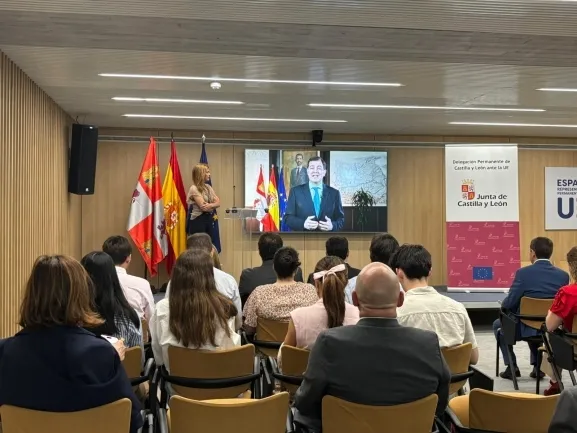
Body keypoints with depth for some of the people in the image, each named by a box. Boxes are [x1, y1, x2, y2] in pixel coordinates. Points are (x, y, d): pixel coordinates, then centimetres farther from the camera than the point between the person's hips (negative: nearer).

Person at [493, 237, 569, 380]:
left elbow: (508, 304, -16)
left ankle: (511, 367, 21)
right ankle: (537, 365, 29)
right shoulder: (563, 275, -5)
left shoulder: (523, 273, -19)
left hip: (527, 327, -4)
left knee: (498, 324, 26)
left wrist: (504, 306, 8)